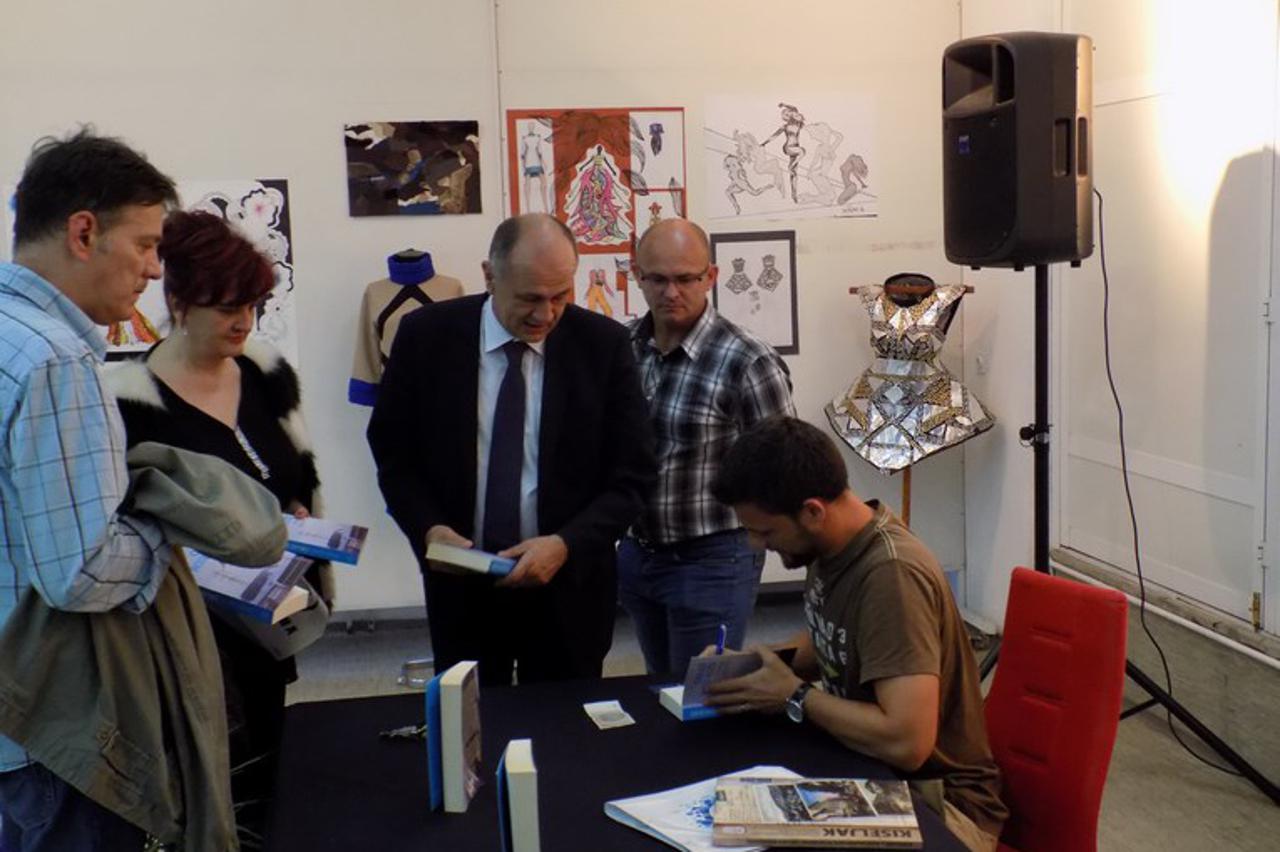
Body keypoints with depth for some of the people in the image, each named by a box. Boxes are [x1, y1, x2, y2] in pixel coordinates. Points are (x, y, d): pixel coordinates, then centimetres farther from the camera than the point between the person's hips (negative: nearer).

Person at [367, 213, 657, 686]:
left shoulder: (603, 344, -8)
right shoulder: (426, 335, -6)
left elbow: (633, 473, -5)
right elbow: (393, 452, 3)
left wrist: (566, 544, -19)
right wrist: (428, 528, -14)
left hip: (568, 585, 0)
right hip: (460, 582, 1)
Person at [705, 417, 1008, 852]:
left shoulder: (891, 574, -27)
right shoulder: (832, 545, -1)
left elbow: (907, 742, -33)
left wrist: (793, 696, -19)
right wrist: (757, 662, 0)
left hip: (932, 798, -8)